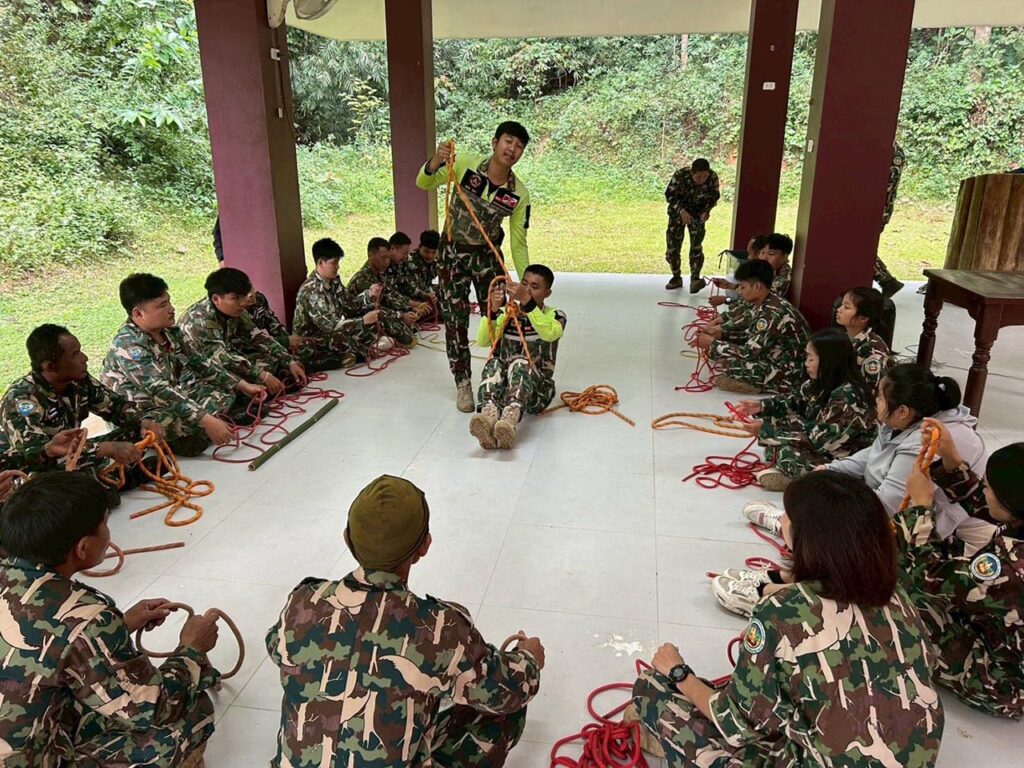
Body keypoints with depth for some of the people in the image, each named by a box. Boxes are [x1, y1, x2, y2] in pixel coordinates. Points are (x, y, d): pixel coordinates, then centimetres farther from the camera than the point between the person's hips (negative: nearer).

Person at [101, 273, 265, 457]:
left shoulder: (169, 330, -2)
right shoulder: (128, 346, -26)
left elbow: (197, 362, 8)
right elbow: (160, 391, -35)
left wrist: (242, 385, 1)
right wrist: (207, 421, -42)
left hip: (171, 401, 8)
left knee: (225, 393, 6)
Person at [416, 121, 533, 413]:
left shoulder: (519, 193, -14)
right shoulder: (466, 163, -18)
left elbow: (518, 243, -8)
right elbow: (424, 184, -11)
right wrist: (436, 161, -33)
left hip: (487, 256, 2)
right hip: (453, 254, -1)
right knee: (455, 320, 0)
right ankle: (463, 383, 12)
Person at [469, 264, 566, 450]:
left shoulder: (555, 316, 4)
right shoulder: (505, 314, 11)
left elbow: (549, 334, -23)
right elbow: (482, 341, -7)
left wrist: (527, 301, -31)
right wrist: (492, 310, -21)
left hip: (537, 388, -2)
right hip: (502, 386, 3)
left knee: (521, 363, -34)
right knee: (494, 364, -30)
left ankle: (509, 421, -62)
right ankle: (489, 415, -59)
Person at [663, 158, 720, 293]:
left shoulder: (713, 178, -22)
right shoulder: (680, 175, -28)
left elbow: (714, 197, -5)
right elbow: (669, 195, -16)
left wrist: (706, 211, -23)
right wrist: (681, 210, -30)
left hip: (698, 213, 0)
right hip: (678, 212, 0)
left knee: (696, 246, -16)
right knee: (672, 246, 0)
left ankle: (695, 279, -16)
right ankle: (676, 277, 18)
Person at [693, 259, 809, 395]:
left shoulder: (773, 313, -27)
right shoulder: (761, 305, 1)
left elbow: (748, 353, -27)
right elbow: (750, 335, 16)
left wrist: (712, 343, -16)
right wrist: (720, 333, 2)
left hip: (790, 375, -10)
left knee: (725, 363, -24)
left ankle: (757, 386, -5)